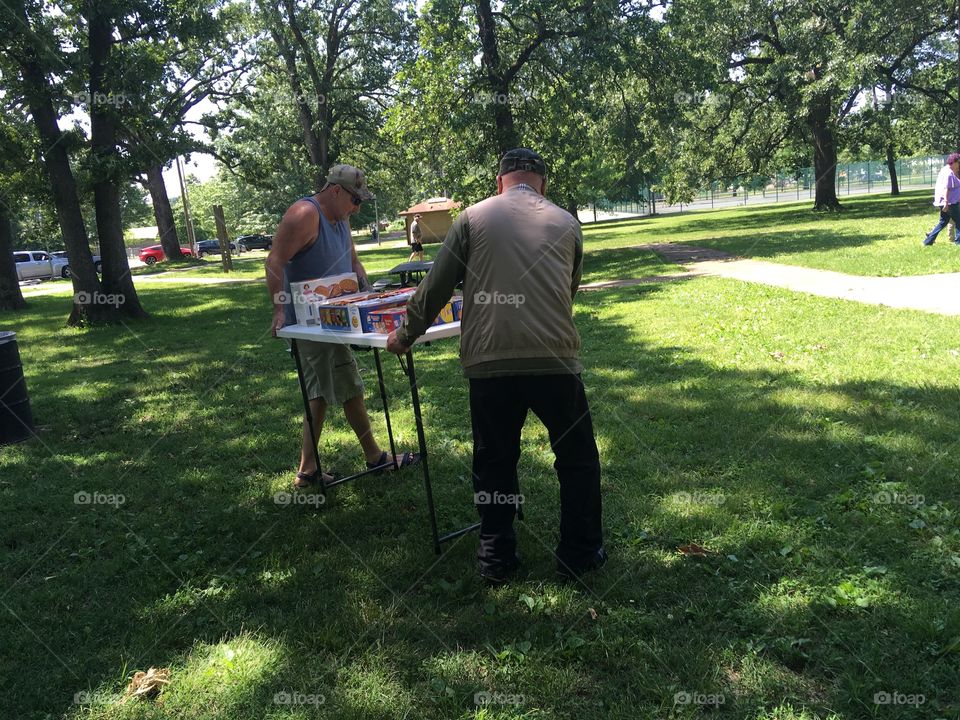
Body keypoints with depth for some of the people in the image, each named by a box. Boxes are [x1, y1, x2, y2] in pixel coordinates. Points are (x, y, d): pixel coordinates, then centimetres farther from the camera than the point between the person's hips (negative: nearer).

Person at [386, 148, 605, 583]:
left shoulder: (473, 218, 9)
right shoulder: (566, 223, 12)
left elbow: (436, 288, 7)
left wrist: (405, 336, 20)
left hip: (488, 363, 0)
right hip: (554, 359, 0)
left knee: (494, 462, 16)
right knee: (577, 458, 17)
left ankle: (496, 559, 25)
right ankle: (579, 555, 25)